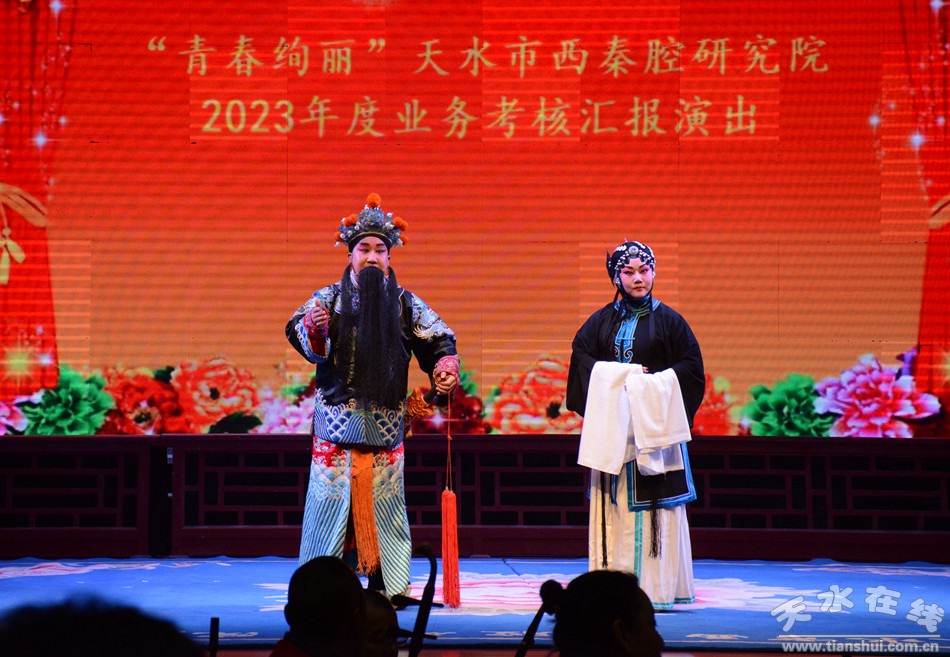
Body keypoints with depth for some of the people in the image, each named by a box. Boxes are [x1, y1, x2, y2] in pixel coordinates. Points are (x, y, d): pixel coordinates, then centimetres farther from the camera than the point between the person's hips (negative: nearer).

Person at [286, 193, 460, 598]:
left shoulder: (404, 303, 10)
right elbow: (300, 335, -9)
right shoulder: (330, 298, 5)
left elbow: (438, 339, 9)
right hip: (337, 418, -1)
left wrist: (445, 367, -12)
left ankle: (386, 584, 7)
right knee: (333, 496, -4)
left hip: (385, 421, 2)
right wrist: (313, 327, -32)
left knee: (383, 498, 2)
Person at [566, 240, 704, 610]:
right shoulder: (601, 321, 11)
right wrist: (622, 376, -10)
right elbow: (581, 358, 1)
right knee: (614, 506, -1)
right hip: (612, 429, 2)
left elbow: (691, 367, 1)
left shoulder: (668, 320, 5)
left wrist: (652, 385, -11)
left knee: (655, 506, -5)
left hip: (654, 424, -2)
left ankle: (656, 588, -3)